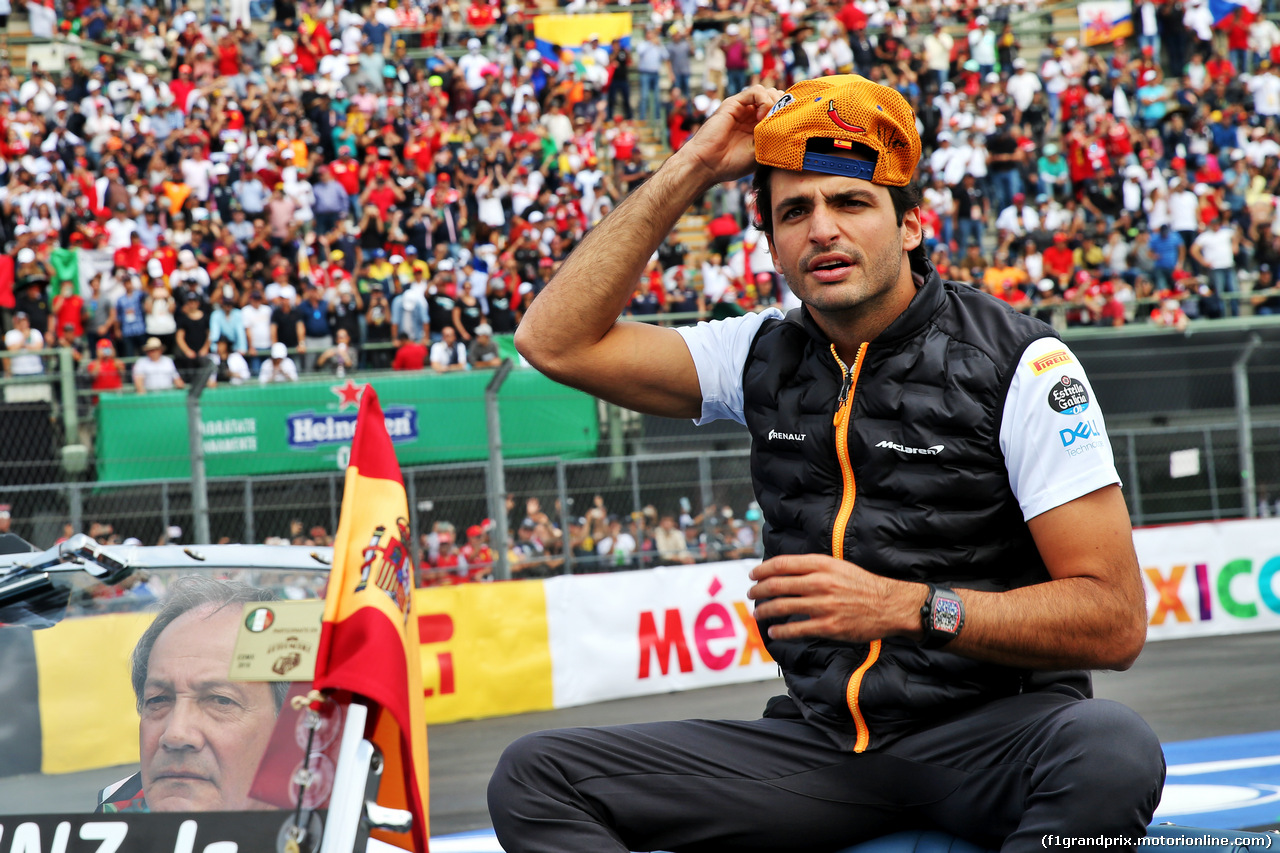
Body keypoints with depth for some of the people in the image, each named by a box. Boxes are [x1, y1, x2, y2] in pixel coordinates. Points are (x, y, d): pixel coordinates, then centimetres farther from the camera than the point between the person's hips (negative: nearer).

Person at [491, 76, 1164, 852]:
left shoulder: (1018, 363, -6)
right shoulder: (766, 357, 10)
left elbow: (1115, 620, -10)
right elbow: (556, 342, 5)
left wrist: (907, 607, -22)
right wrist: (690, 172, 3)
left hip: (991, 729, -4)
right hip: (821, 745, 4)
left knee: (1113, 753, -39)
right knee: (534, 779, -11)